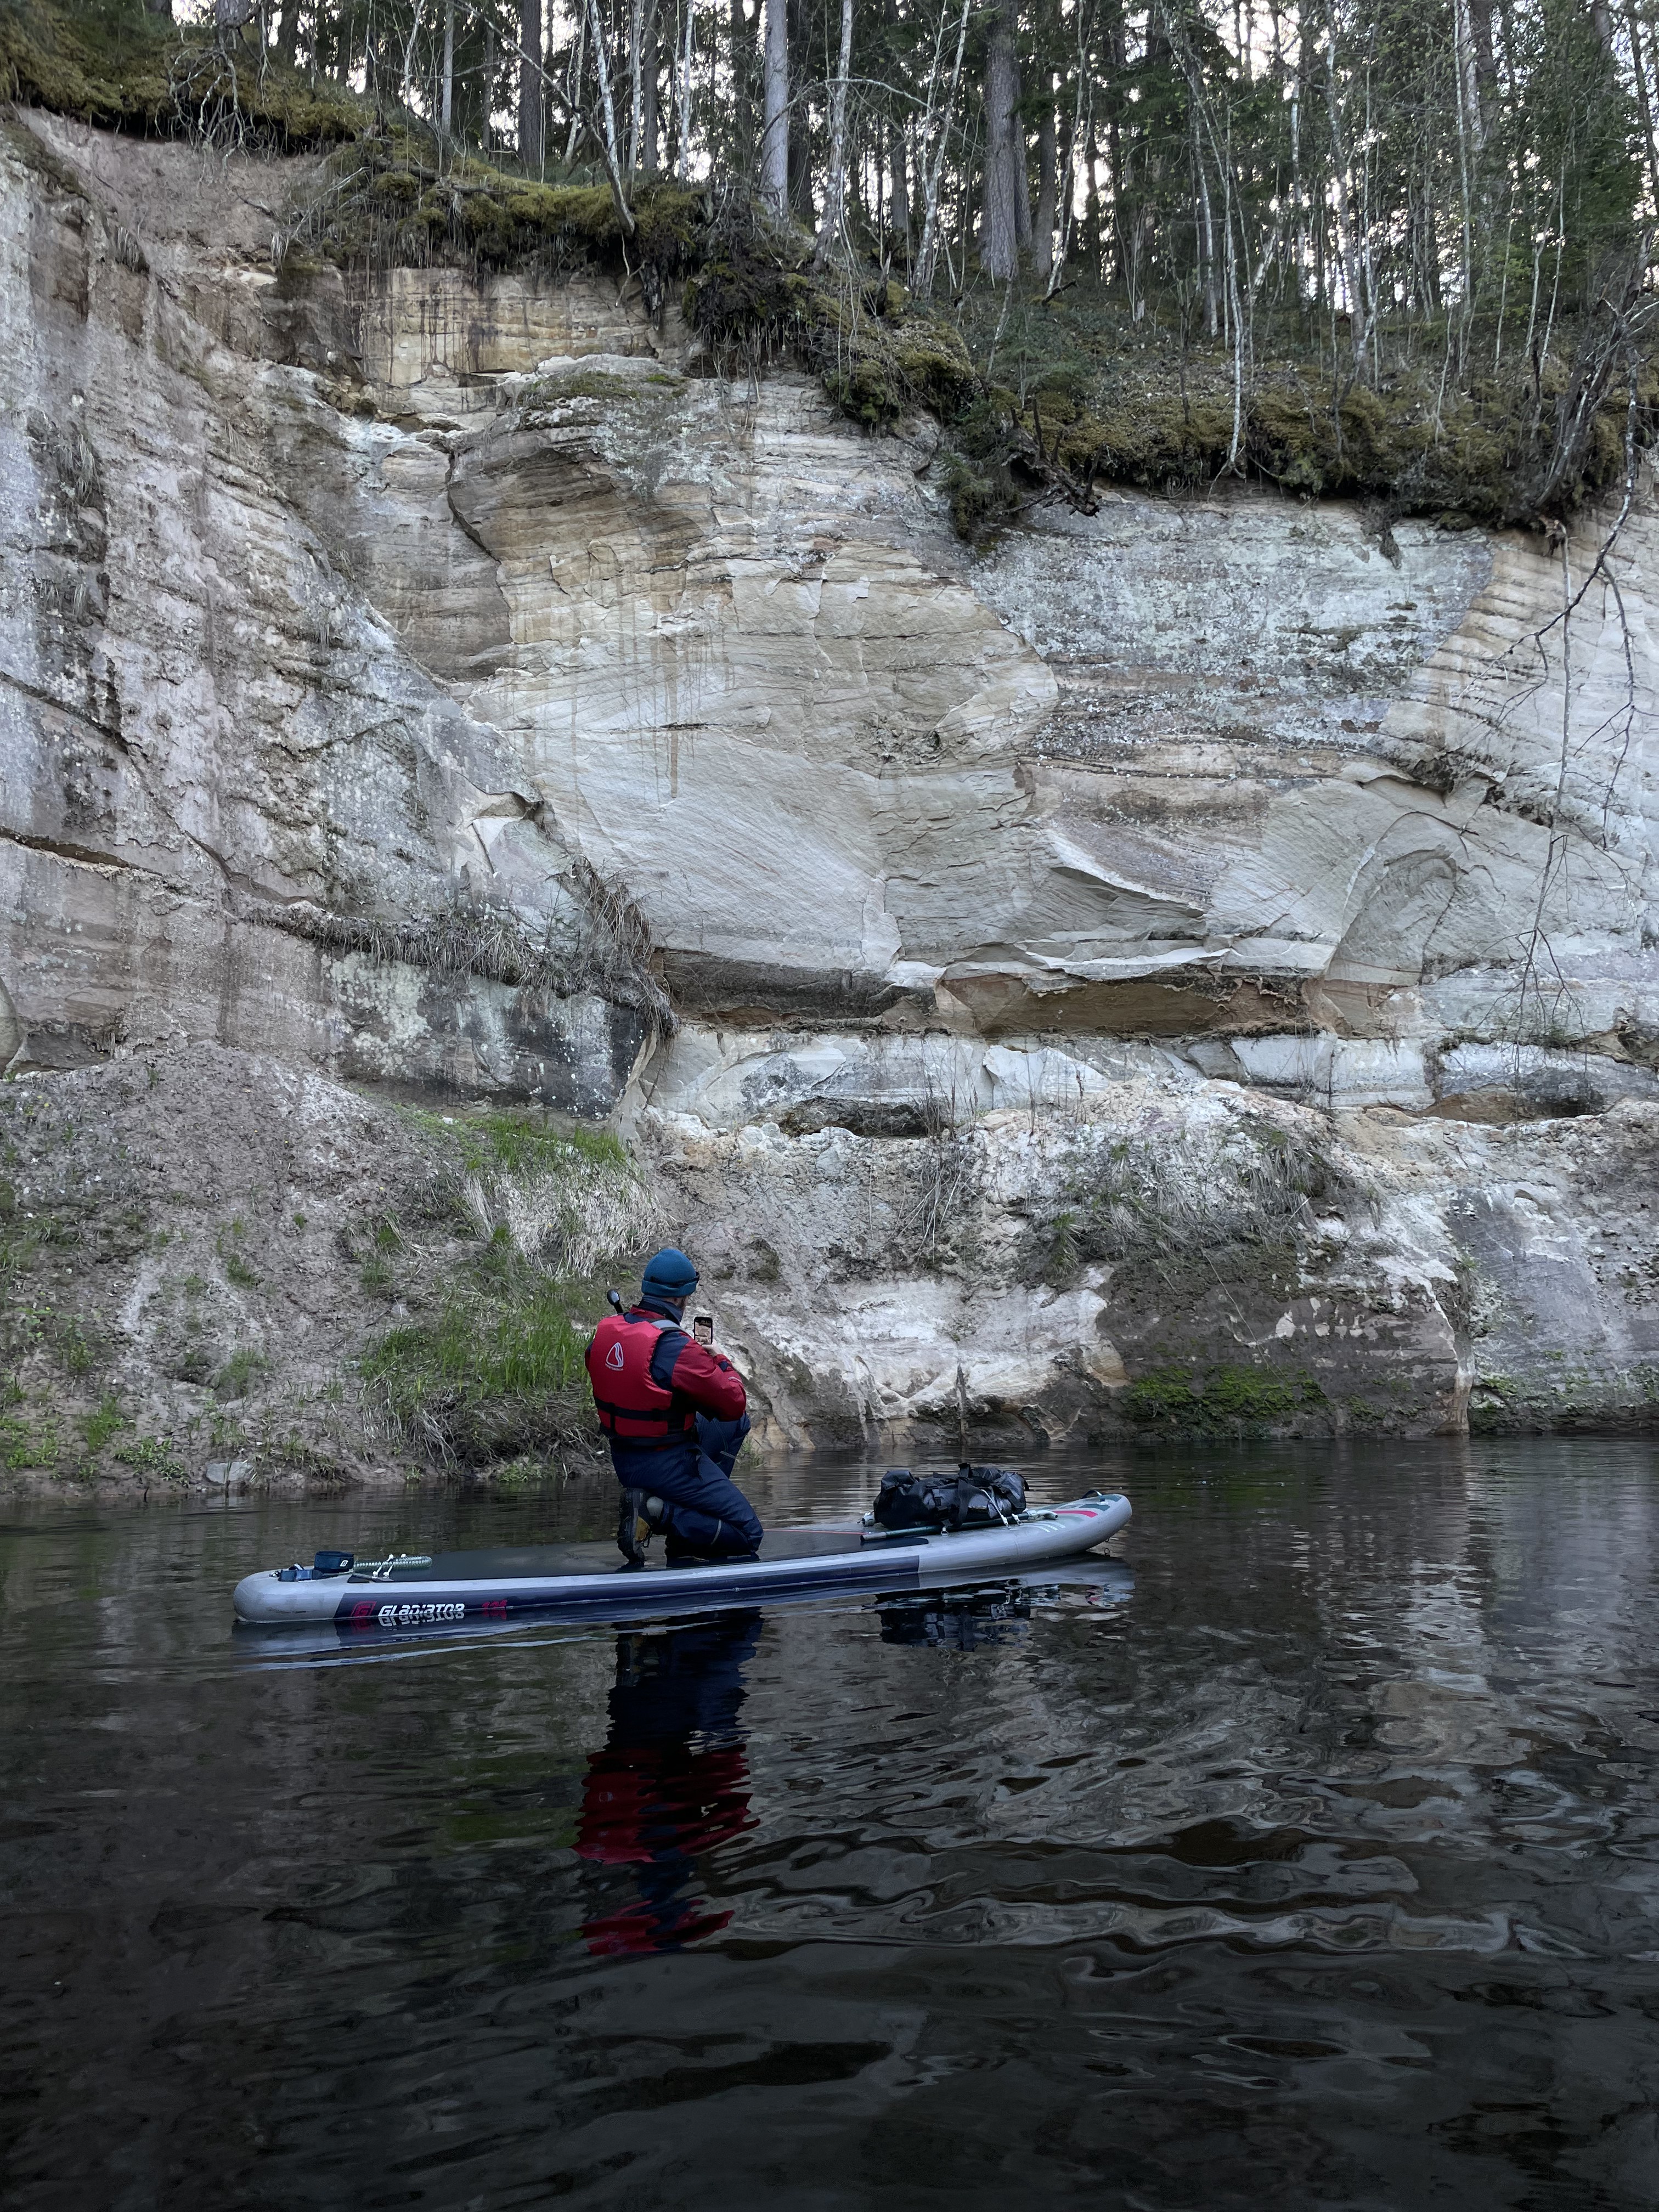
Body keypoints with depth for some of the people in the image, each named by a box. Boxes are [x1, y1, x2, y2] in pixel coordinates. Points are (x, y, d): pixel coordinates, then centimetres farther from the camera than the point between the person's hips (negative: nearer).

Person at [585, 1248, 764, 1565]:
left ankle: (703, 1500, 15)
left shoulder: (605, 1330, -3)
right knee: (748, 1536, 1)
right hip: (668, 1466, -9)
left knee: (736, 1426, 26)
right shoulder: (677, 1348, -25)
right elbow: (735, 1404, -16)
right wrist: (719, 1361, 2)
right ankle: (658, 1512, -11)